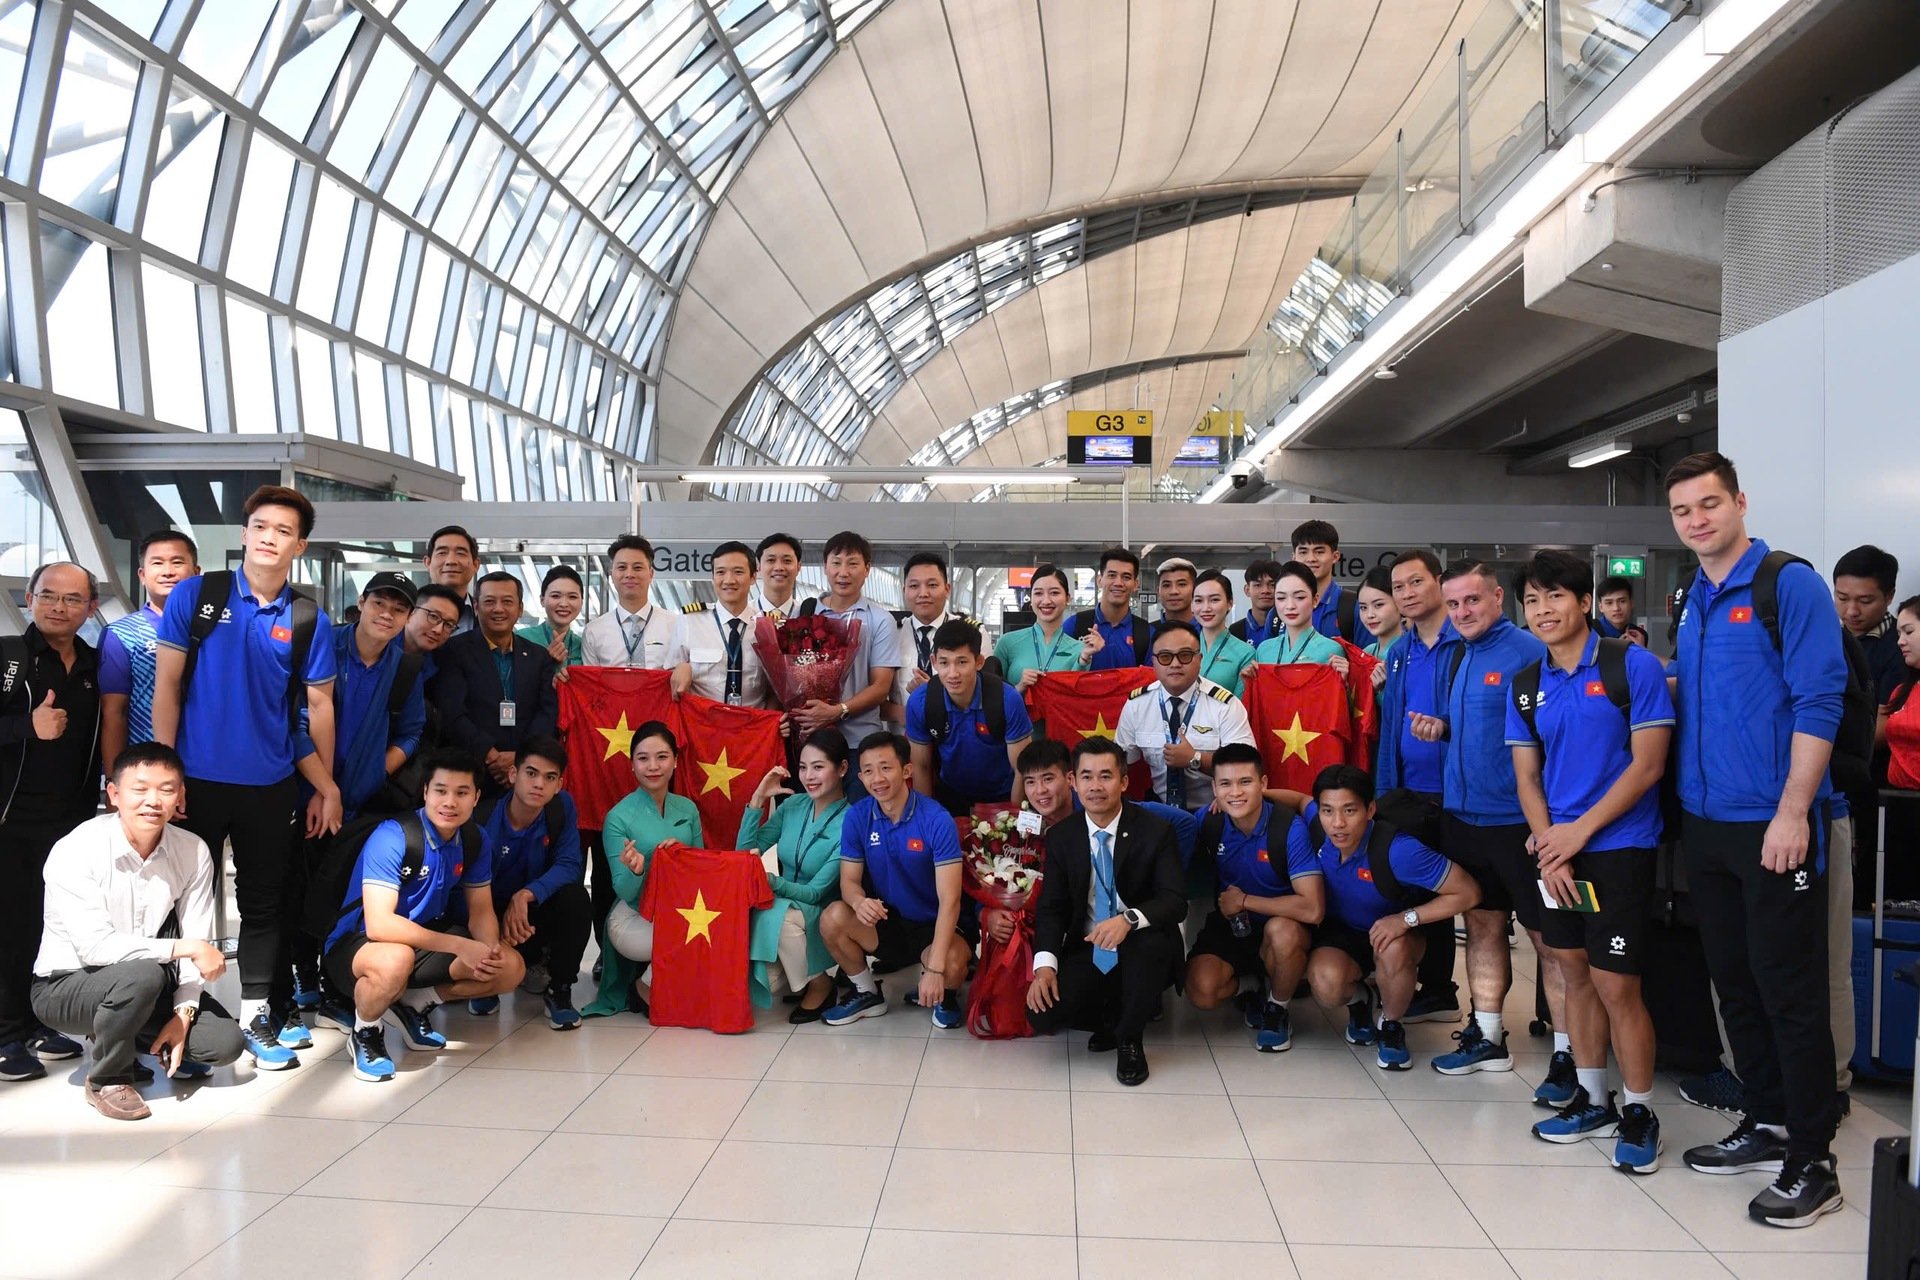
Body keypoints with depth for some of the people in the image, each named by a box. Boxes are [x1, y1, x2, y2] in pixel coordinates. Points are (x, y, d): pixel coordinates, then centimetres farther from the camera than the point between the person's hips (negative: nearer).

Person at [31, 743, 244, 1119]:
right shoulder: (76, 851, -23)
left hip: (142, 983, 5)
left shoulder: (193, 851, -10)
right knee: (142, 975, -35)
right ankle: (106, 1080, -7)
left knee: (224, 1041, -13)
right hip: (65, 985, -4)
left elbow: (198, 942, -7)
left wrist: (183, 1014, -17)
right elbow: (95, 946, -30)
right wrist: (186, 947, -30)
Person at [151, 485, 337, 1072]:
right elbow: (167, 685, -3)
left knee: (265, 904, 9)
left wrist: (328, 786, 3)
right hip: (196, 778, -1)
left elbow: (319, 704, 4)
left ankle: (258, 1014, 21)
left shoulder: (309, 619, 1)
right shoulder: (195, 595, -2)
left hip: (272, 785, 1)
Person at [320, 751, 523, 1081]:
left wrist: (489, 948, -22)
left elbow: (481, 911, 2)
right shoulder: (392, 837, -25)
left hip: (428, 938, 7)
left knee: (510, 967, -10)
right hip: (356, 945, -6)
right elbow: (379, 924, -33)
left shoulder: (474, 842, -4)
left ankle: (415, 1005, 10)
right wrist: (460, 946, -36)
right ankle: (364, 1032, -7)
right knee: (396, 961, -40)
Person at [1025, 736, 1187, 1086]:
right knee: (1042, 1013, -22)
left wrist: (1129, 919, -37)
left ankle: (1129, 1039, -8)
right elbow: (1050, 908, 0)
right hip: (1085, 954, 2)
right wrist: (1045, 964, -18)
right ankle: (1112, 1017, 12)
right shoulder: (1061, 838, 2)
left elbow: (1175, 901, -16)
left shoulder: (1155, 832, -7)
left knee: (1151, 942, -37)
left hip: (1140, 953, -2)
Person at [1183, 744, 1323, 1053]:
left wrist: (1245, 901, -21)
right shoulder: (1209, 822, -11)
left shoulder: (1288, 827, -23)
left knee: (1282, 932, -38)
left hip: (1283, 926, -2)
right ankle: (1248, 983, 12)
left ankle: (1276, 1009, -7)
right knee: (1201, 991, -24)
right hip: (1228, 926, 3)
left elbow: (1313, 909, -30)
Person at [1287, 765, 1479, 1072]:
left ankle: (1391, 1026, -5)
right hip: (1340, 933, 2)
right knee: (1326, 981, -32)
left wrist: (1407, 918, -32)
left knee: (1393, 949, -39)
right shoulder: (1311, 825, -20)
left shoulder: (1398, 850, -32)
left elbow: (1468, 892, -25)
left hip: (1394, 933, -2)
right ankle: (1357, 1000, 10)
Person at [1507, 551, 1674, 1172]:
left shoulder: (1634, 666, -7)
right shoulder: (1524, 686, 8)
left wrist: (1579, 831, -14)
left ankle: (1639, 1110, 12)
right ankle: (1591, 1098, 26)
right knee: (1574, 973, 12)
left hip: (1618, 847, -5)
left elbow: (1647, 765, -11)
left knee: (1616, 984, -5)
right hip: (1555, 849, 5)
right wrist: (1547, 847, -7)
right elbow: (1527, 777, 8)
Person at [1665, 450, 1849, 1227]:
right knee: (1735, 984, 15)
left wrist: (1792, 813, -20)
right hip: (1704, 822, 7)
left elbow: (1818, 703, -16)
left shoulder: (1790, 585, -9)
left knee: (1790, 994, 0)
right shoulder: (1693, 602, 12)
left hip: (1773, 825, -7)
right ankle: (1767, 1125, 30)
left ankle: (1811, 1163, 11)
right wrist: (1667, 690, 3)